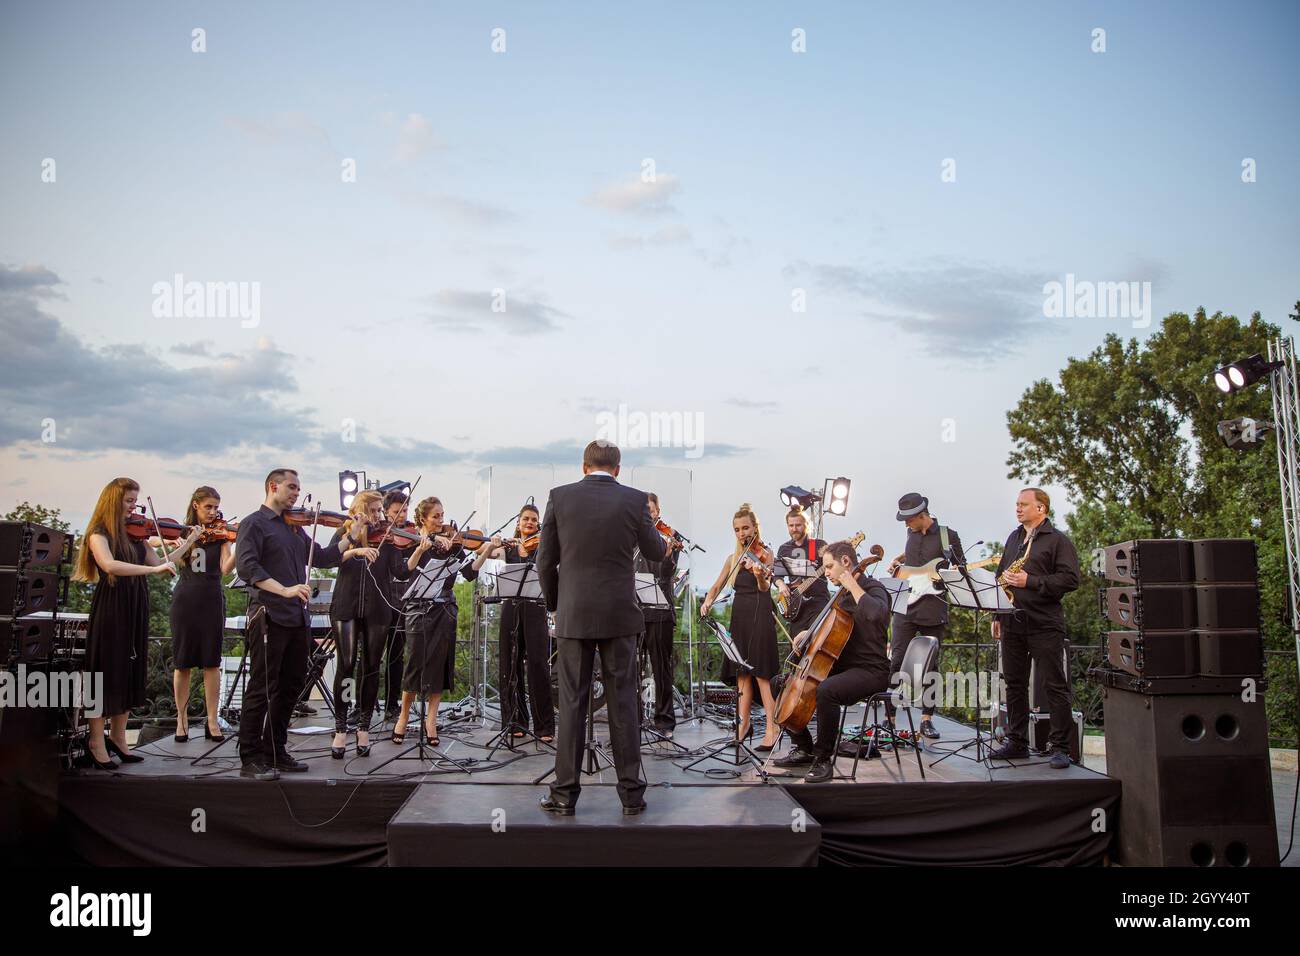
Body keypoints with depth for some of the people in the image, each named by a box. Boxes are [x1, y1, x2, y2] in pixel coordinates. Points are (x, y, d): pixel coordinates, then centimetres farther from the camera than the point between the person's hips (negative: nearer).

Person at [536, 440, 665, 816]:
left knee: (571, 704, 7)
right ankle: (631, 793, 12)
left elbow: (545, 562, 1)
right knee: (623, 704, 7)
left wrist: (555, 604, 15)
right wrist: (663, 540, 32)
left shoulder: (559, 497, -2)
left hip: (573, 615, 0)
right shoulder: (635, 500, -3)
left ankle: (565, 793, 13)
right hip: (619, 615, 0)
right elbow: (655, 552, 9)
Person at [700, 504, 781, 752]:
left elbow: (765, 587, -18)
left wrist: (760, 575, -40)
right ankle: (745, 724, 12)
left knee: (761, 672, -10)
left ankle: (772, 727, -8)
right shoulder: (733, 559, 14)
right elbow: (718, 586, 17)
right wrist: (707, 601, -3)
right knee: (742, 671, 6)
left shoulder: (764, 554, -4)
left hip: (759, 615, -6)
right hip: (739, 616, 6)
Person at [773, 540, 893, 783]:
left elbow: (875, 614, -37)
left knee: (826, 690, -38)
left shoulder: (873, 589, -11)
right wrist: (809, 633, 12)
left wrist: (853, 585, -25)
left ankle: (824, 759, -20)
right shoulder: (842, 594, 15)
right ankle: (804, 749, 14)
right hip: (840, 666, 10)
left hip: (870, 670, -10)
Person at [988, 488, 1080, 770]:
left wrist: (1030, 582, -18)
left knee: (1055, 685, -2)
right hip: (1012, 622, 7)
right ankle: (1017, 742, 19)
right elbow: (1001, 576, 21)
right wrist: (997, 615, 16)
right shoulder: (1014, 538, 18)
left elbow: (1070, 579, -12)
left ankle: (1061, 748, 4)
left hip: (1044, 624, -7)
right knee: (1014, 683, 10)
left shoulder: (1058, 540, -3)